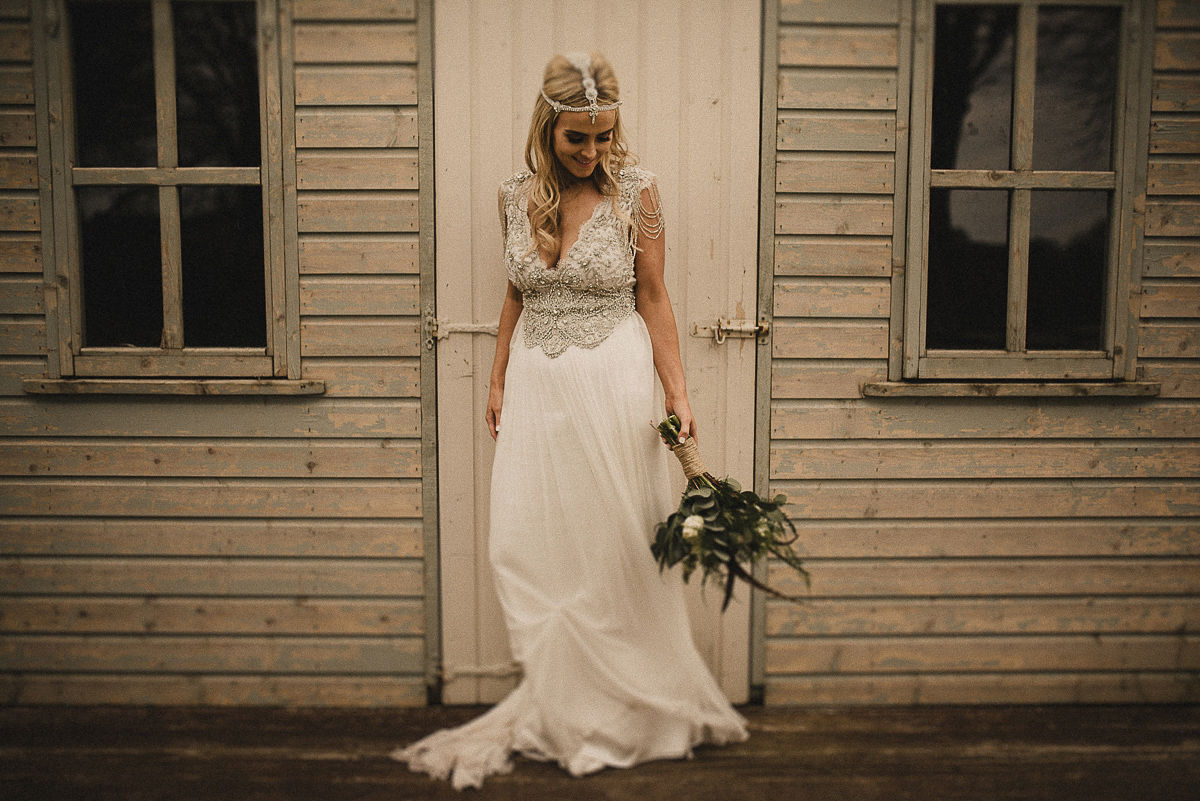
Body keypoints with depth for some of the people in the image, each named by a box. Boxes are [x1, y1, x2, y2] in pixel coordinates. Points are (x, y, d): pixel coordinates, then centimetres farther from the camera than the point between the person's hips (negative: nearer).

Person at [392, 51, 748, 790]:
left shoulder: (635, 190, -5)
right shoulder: (518, 195, 5)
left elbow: (653, 297, -3)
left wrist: (677, 391, -9)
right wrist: (497, 381, 13)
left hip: (613, 383, -4)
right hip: (537, 387, 4)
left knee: (615, 545, 3)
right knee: (527, 544, 3)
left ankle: (624, 706, 22)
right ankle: (557, 706, 19)